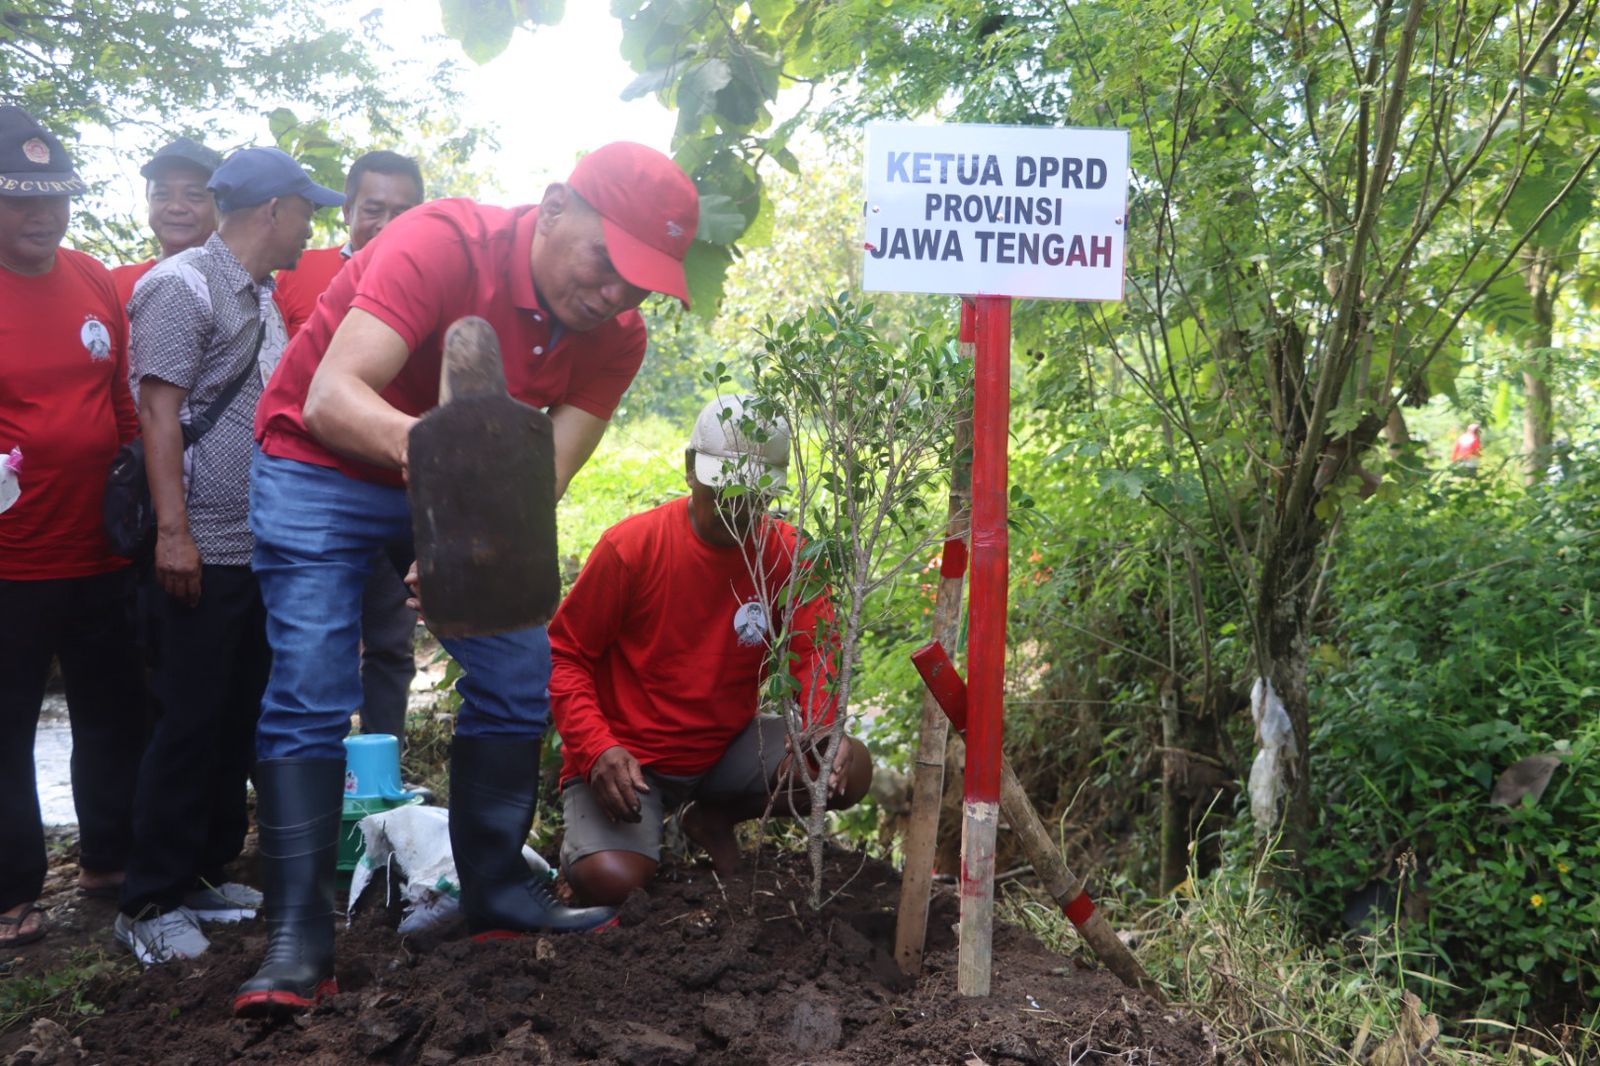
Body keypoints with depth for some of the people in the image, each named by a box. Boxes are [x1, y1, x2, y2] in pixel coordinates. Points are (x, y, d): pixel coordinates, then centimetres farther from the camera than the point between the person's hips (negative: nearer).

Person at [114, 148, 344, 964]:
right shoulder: (184, 287, -10)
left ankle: (205, 874, 26)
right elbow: (159, 411, -15)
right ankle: (148, 905, 10)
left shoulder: (259, 296, 16)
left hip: (262, 549, 9)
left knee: (239, 721, 14)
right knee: (189, 725, -2)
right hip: (204, 552, -8)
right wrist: (173, 532, -20)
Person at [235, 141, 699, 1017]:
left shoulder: (616, 336, -12)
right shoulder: (443, 244, -29)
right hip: (324, 464, -5)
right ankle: (297, 939, -6)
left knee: (517, 675, 2)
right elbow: (330, 398, -37)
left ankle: (496, 890, 16)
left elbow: (547, 473, -20)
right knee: (309, 692, -14)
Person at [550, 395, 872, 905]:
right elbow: (564, 654, -10)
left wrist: (820, 727, -35)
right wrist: (597, 749, -26)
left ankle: (715, 817, 8)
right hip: (628, 756, -4)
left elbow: (816, 648, -12)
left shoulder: (785, 554, -4)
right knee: (609, 881, -29)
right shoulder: (630, 546, -14)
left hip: (726, 745, 4)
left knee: (849, 771, -17)